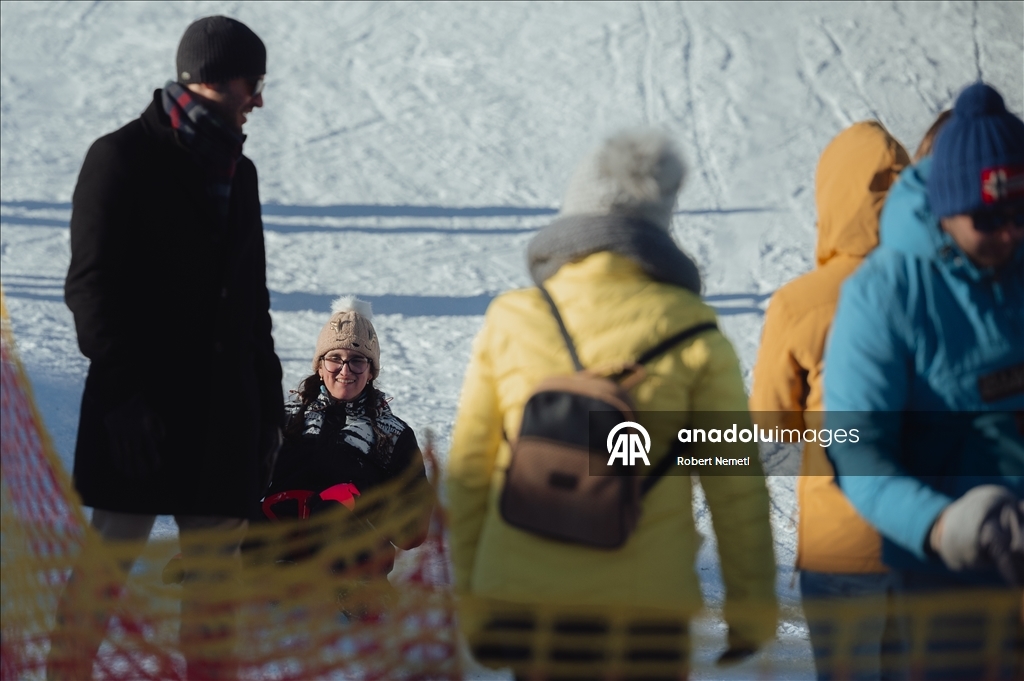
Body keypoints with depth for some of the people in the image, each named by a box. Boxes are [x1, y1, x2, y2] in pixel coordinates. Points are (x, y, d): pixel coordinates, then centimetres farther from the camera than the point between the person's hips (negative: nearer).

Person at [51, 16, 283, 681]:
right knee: (113, 557, -5)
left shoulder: (237, 171, 18)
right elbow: (91, 283, -8)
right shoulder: (123, 157, -3)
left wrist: (268, 400, 16)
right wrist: (124, 388, -16)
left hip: (224, 407, 6)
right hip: (144, 403, -6)